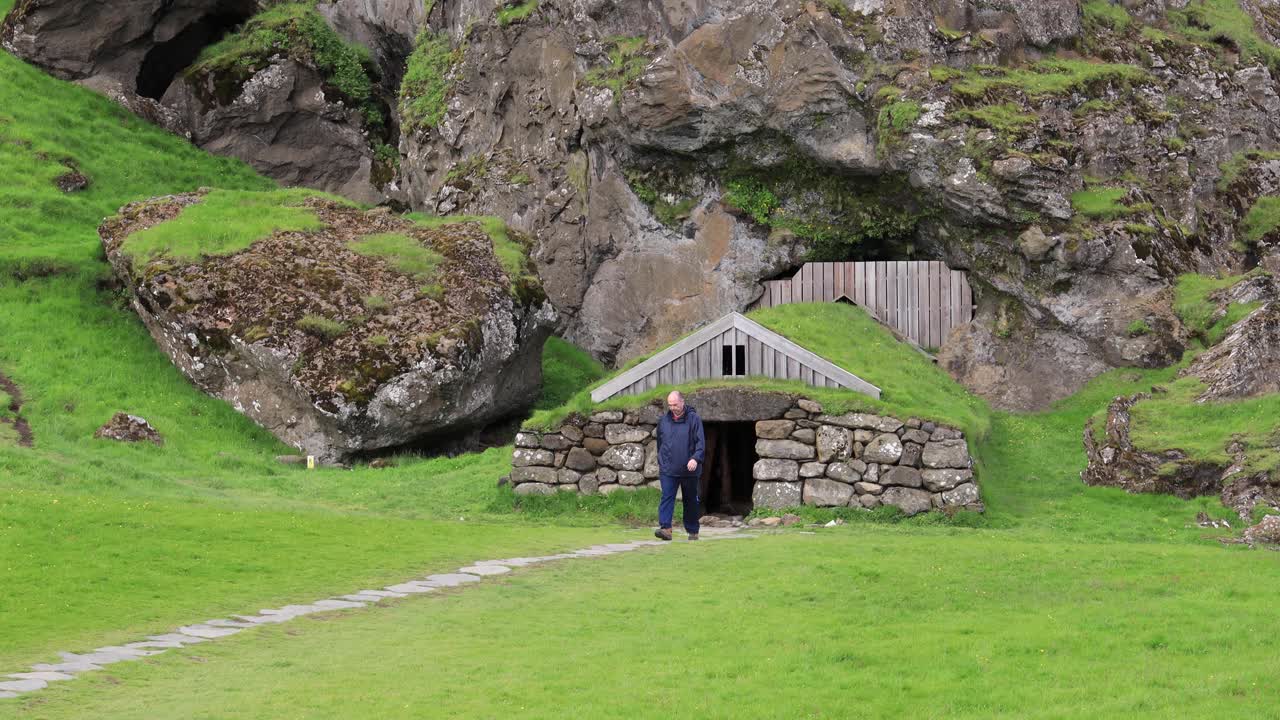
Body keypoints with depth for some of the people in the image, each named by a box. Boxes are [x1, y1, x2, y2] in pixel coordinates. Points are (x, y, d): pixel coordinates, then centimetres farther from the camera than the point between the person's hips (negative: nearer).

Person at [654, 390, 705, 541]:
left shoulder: (693, 419, -5)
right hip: (668, 469, 2)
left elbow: (700, 442, -9)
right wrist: (661, 461, 20)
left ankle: (692, 531, 19)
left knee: (691, 500, 9)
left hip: (688, 470, -2)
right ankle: (665, 528, -19)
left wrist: (695, 458, -23)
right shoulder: (664, 420, 7)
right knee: (667, 497, -11)